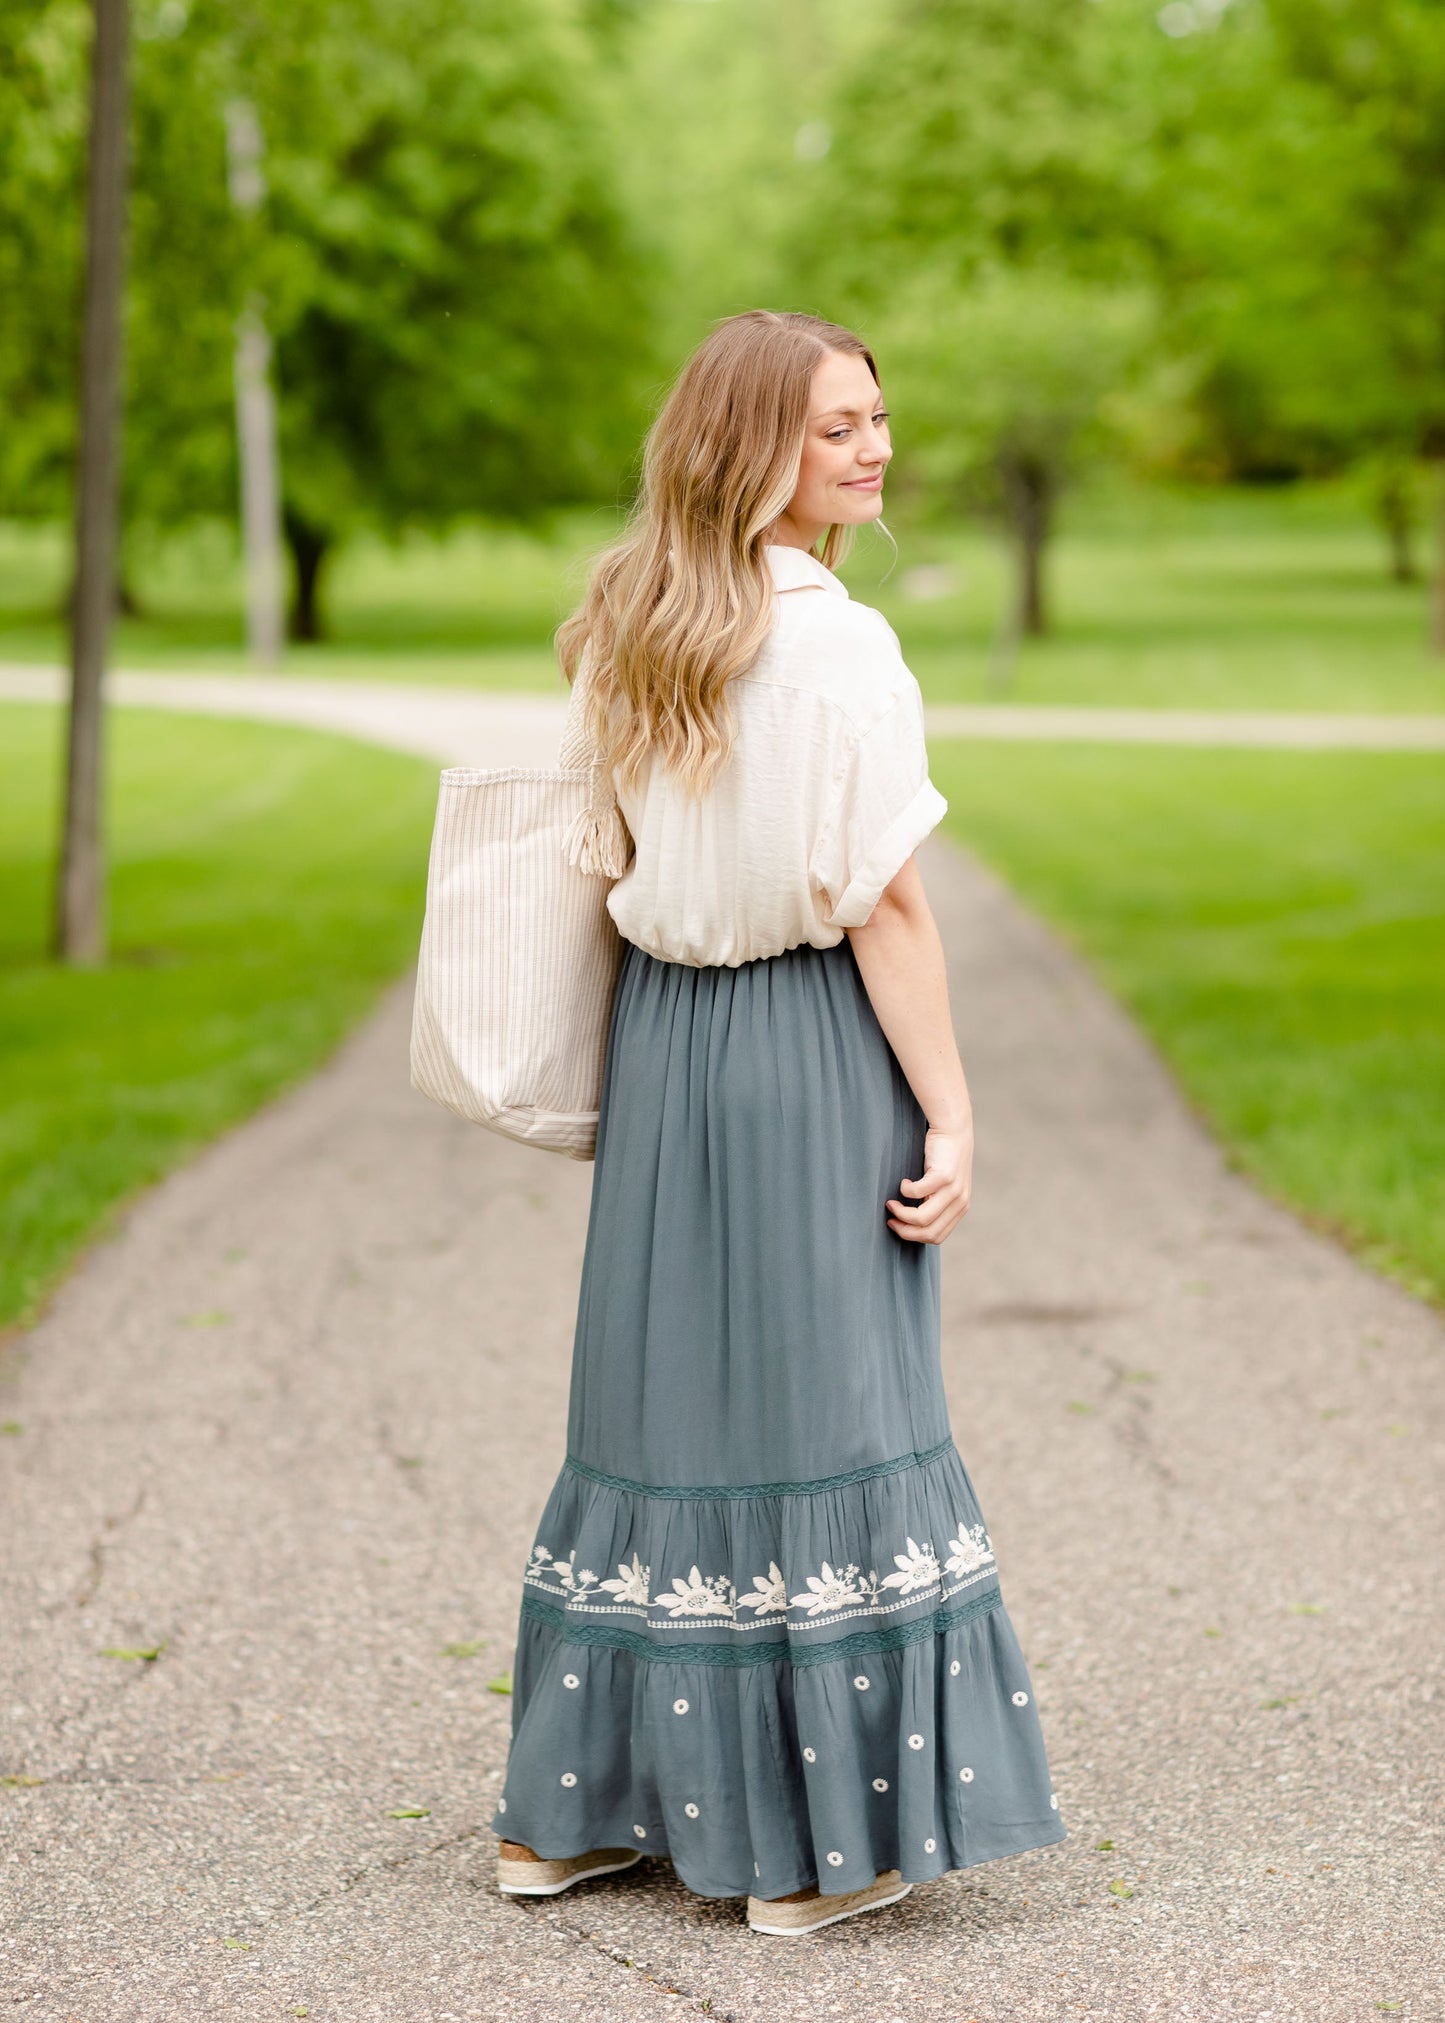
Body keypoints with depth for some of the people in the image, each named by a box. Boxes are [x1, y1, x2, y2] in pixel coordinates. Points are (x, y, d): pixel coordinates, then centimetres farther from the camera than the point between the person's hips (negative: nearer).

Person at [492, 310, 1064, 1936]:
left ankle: (571, 1810, 22)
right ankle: (812, 1844, 8)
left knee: (660, 1397, 14)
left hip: (661, 1047, 7)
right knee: (821, 1415, 1)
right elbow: (885, 905, -15)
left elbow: (604, 869, 12)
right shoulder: (835, 645, -15)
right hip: (810, 1042, -7)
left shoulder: (625, 632, 7)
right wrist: (951, 1116, -9)